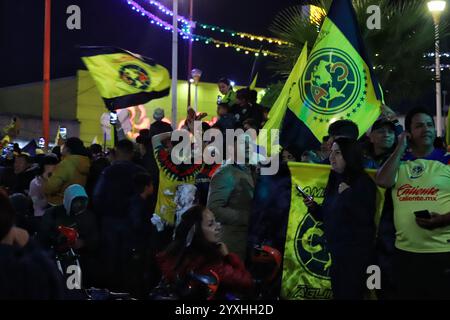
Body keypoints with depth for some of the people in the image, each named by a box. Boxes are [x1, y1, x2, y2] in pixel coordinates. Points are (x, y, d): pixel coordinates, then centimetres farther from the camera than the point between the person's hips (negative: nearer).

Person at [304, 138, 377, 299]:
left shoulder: (363, 182, -14)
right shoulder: (334, 181, 10)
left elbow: (366, 218, -23)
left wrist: (347, 194, -24)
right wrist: (314, 207, 0)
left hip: (356, 252, -8)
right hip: (336, 250, 8)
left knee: (349, 295, -2)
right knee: (338, 293, 16)